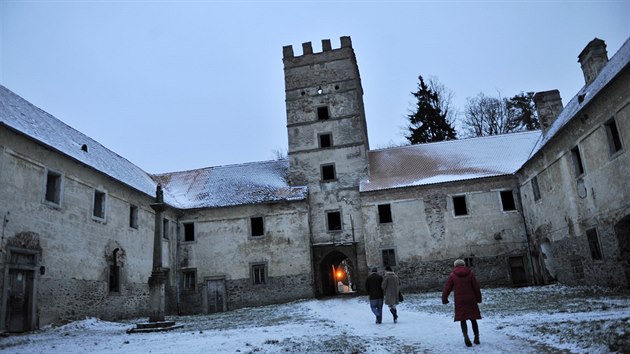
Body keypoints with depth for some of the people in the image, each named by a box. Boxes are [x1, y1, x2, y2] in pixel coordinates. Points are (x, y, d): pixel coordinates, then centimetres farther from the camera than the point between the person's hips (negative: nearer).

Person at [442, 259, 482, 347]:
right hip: (471, 300, 1)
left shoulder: (452, 275, -1)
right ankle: (477, 337, 15)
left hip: (459, 301, -1)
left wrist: (444, 299, 9)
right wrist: (479, 298, 14)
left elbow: (447, 288, -1)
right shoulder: (470, 273, 1)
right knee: (473, 319, 14)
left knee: (462, 320, 5)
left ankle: (466, 336, -16)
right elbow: (476, 287, 2)